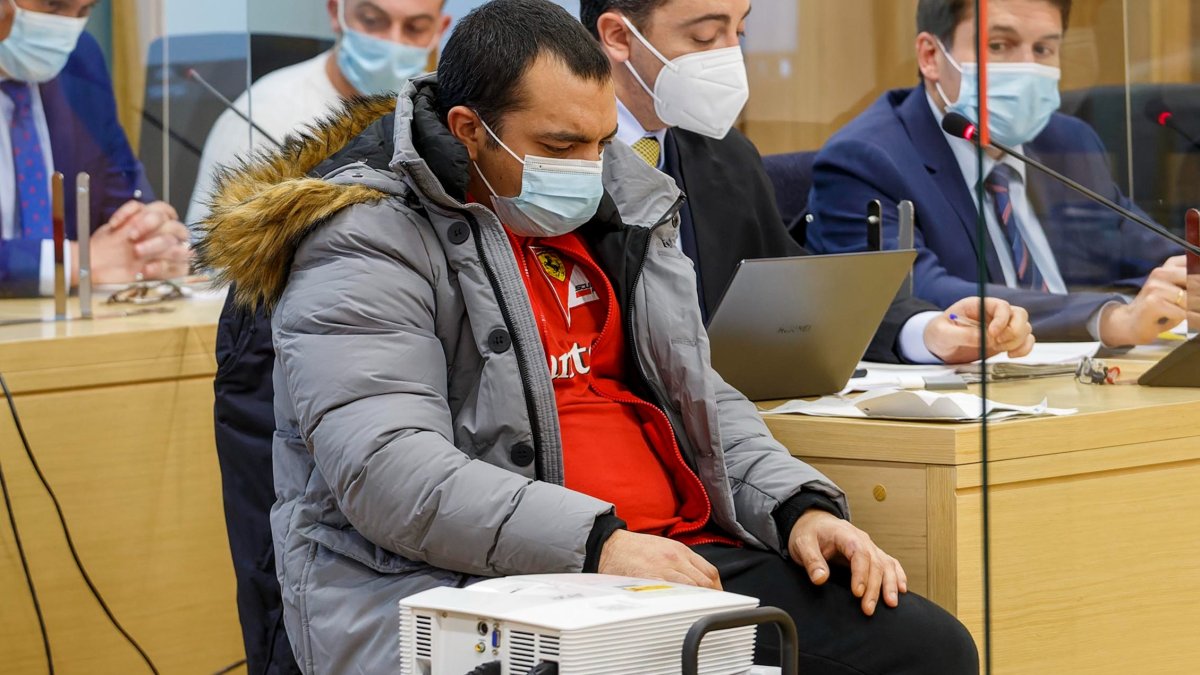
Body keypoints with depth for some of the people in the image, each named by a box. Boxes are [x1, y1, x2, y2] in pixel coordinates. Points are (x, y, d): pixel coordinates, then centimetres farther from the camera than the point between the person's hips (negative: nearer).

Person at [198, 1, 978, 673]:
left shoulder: (615, 208, 18)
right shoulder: (369, 242, -7)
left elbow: (700, 399, 25)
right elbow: (386, 470, -19)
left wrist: (800, 507, 5)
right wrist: (594, 542, -27)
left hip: (673, 558, 7)